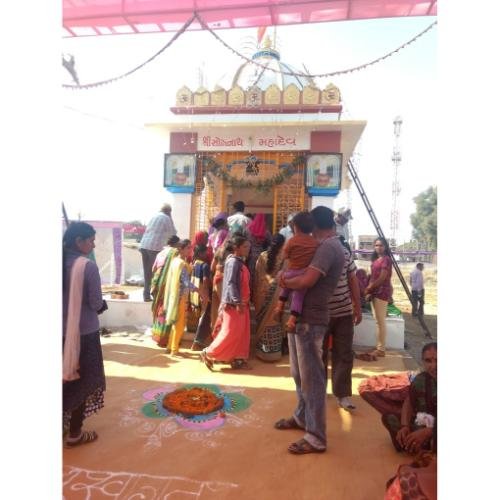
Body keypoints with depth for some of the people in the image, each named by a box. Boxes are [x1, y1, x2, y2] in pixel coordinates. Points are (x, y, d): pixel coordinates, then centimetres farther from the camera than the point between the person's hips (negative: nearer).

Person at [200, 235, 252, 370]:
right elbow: (230, 283, -21)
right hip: (233, 304, -9)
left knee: (242, 333, 11)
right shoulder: (233, 262, -14)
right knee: (230, 332, -4)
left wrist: (244, 302, 16)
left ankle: (237, 359, 19)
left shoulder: (240, 262, 14)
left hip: (242, 303, 9)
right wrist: (237, 302, -25)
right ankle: (208, 354, 8)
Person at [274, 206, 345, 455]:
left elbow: (307, 280, -24)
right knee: (300, 374, 20)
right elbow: (303, 273, 15)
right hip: (299, 317, 10)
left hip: (310, 320, -10)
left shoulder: (328, 247, -15)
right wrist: (287, 279, -5)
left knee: (312, 378, -2)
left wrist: (285, 282, -6)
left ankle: (316, 438, 9)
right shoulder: (325, 246, 16)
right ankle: (302, 417, 37)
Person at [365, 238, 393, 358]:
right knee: (377, 321, 9)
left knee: (380, 322, -8)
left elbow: (382, 278, -13)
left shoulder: (386, 259, -7)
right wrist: (369, 290, 3)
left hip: (382, 292, -9)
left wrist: (368, 288, -6)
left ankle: (381, 349, -4)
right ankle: (379, 347, 15)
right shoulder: (375, 260, 19)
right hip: (375, 292, 9)